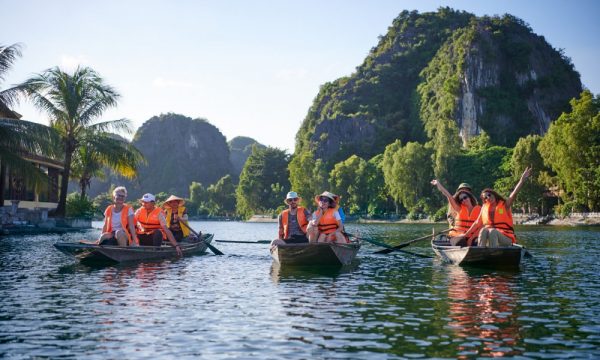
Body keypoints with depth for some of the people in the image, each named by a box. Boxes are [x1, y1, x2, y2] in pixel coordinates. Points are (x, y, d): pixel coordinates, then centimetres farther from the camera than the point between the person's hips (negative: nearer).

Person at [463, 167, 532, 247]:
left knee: (492, 231, -33)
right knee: (483, 230, -28)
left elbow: (514, 194, -12)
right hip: (489, 239, 3)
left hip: (506, 238, -3)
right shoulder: (485, 208, 14)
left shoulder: (504, 205, 3)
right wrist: (466, 235, 13)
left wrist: (522, 180, -26)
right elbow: (477, 223, 17)